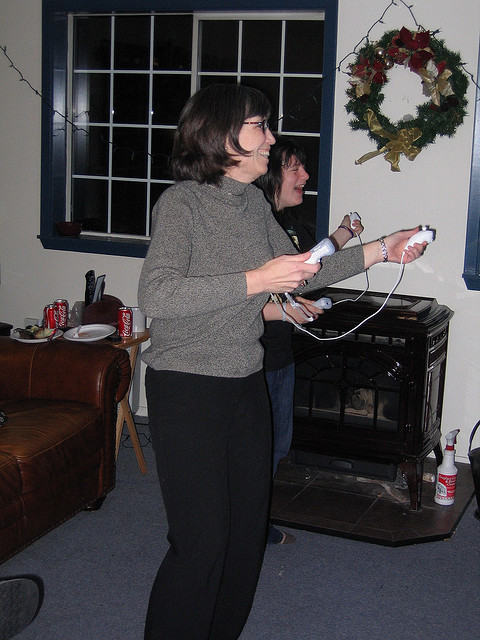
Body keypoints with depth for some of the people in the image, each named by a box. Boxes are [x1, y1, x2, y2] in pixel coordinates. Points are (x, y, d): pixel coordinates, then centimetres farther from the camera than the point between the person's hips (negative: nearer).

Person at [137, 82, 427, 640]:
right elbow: (154, 296, -26)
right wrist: (254, 282, -29)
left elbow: (298, 272, 18)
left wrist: (379, 250, 12)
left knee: (248, 523, 13)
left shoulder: (254, 202, 8)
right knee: (202, 537, -7)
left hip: (247, 381, 8)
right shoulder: (182, 201, -14)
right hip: (187, 385, -7)